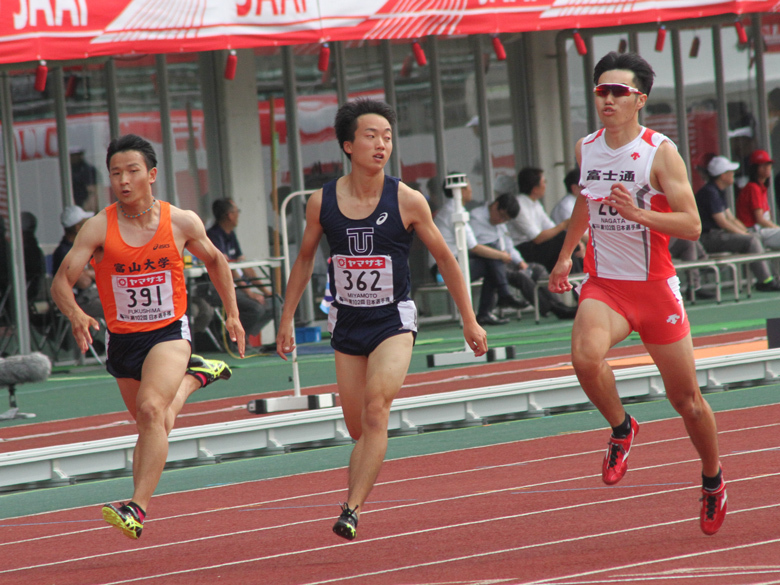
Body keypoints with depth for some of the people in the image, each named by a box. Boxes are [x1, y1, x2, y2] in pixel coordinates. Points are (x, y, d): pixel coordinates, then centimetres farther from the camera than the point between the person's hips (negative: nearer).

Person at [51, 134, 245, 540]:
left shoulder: (182, 223, -8)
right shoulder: (98, 228, -13)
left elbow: (215, 260, 13)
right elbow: (61, 281, -16)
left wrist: (232, 314, 12)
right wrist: (75, 314, -37)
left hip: (170, 332, -3)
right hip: (123, 339, 3)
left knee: (152, 409, -27)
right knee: (154, 428, 20)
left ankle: (138, 508, -31)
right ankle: (192, 376, 51)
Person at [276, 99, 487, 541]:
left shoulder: (407, 201, -9)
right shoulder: (322, 202, -3)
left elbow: (444, 258, 3)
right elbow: (305, 259, 14)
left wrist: (470, 321, 6)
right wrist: (287, 318, 15)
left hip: (394, 321, -3)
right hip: (347, 322, 3)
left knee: (376, 409, -22)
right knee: (359, 429, 7)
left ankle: (352, 509, -24)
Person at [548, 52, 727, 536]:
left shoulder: (660, 152, -11)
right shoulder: (586, 149, 4)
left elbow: (691, 226, -15)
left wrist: (639, 214, -30)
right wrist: (567, 253, 27)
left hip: (655, 286, -3)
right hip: (603, 284, 3)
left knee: (686, 398, 6)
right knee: (586, 356, -30)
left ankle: (713, 478, 33)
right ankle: (621, 428, -1)